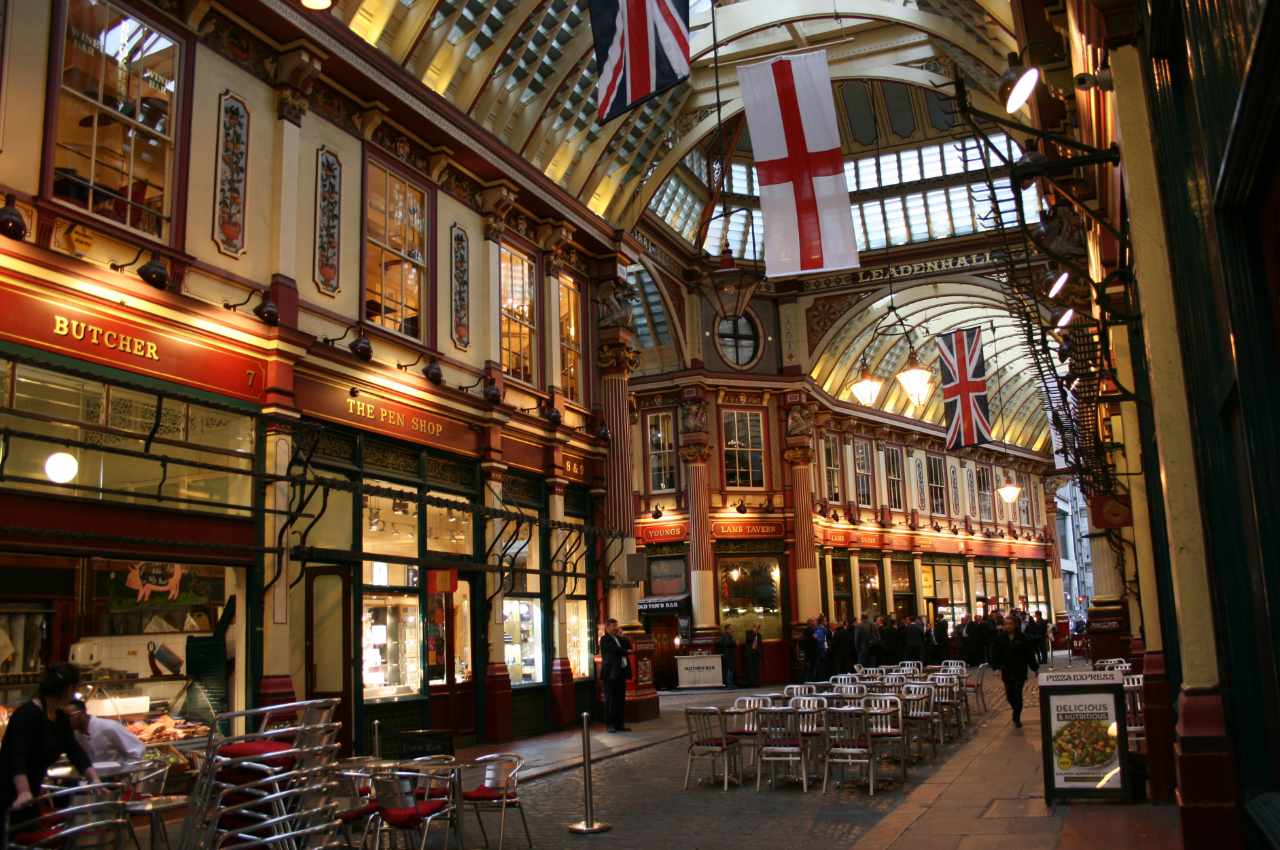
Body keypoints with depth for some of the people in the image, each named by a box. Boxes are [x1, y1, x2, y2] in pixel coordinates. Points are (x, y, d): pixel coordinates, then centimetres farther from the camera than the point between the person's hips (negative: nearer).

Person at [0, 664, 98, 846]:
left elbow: (75, 751, 3)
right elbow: (17, 756, -33)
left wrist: (94, 779, -7)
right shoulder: (27, 714, -22)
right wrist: (24, 792, -45)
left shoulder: (61, 718, 4)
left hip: (30, 792, 9)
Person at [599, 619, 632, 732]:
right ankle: (609, 724, 1)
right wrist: (626, 651, -5)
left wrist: (621, 636, 3)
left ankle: (620, 723, 10)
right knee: (610, 699, -3)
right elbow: (615, 649, -18)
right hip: (611, 673, -7)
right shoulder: (604, 639, -4)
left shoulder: (619, 638, 20)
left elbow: (629, 646, 11)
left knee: (621, 699, 6)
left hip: (621, 672, 7)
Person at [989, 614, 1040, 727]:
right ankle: (1017, 712, 33)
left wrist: (1035, 667, 0)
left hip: (1020, 672, -2)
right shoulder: (1000, 638, -1)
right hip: (1006, 672, 2)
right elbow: (995, 654, -3)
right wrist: (995, 666, -13)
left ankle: (1017, 718, 10)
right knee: (1009, 695, 6)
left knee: (1017, 695, -3)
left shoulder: (1022, 638, -4)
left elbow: (1029, 654, -1)